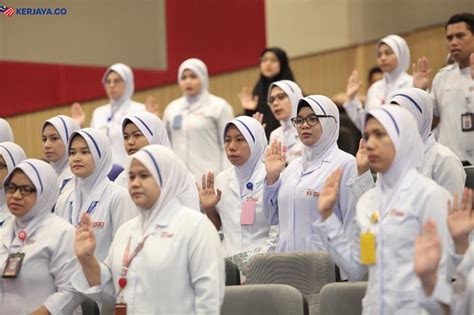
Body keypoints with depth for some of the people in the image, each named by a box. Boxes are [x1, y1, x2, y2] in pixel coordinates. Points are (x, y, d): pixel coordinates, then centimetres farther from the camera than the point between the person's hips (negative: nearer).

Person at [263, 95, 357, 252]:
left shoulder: (346, 164, -6)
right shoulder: (294, 166, 16)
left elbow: (353, 226, -9)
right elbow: (274, 218, 18)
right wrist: (271, 177, 9)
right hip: (286, 257, 6)